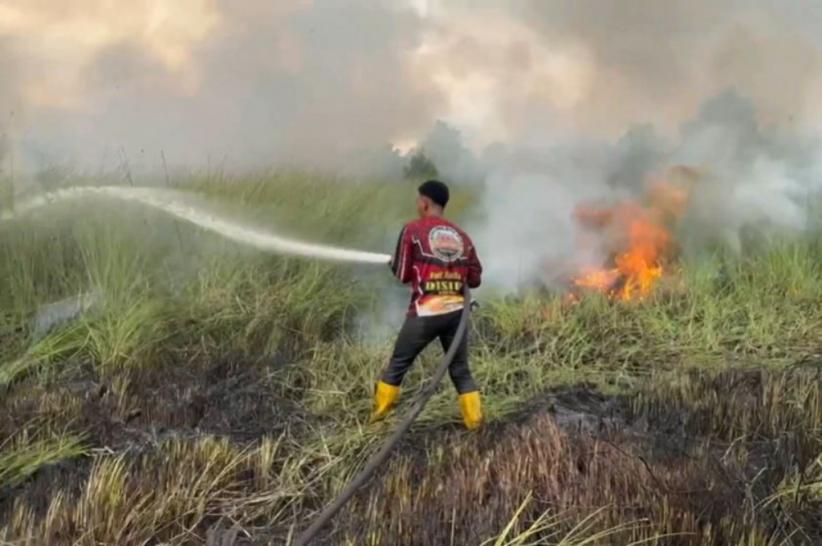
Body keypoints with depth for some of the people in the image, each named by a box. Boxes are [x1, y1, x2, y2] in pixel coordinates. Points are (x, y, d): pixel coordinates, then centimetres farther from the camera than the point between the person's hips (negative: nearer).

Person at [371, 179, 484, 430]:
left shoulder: (413, 229, -2)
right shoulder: (462, 236, 10)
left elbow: (402, 275, 0)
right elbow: (475, 279, 11)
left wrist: (394, 262, 20)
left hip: (425, 313, -3)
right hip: (456, 312, 3)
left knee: (398, 364, 13)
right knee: (461, 370, 13)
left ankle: (378, 414, 21)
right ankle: (475, 421, 8)